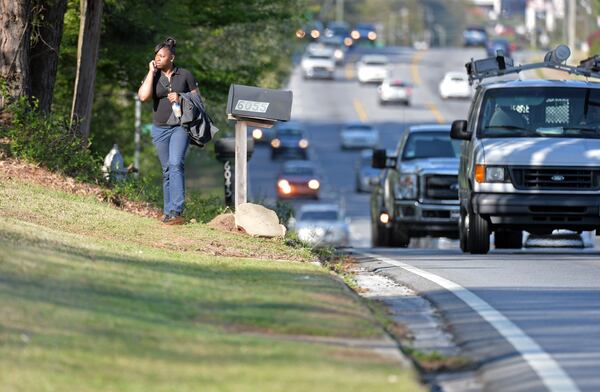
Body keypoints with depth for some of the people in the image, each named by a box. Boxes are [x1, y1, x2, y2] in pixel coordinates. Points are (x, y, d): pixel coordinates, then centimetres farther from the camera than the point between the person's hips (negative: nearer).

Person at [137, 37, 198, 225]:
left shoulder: (185, 75, 2)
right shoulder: (153, 76, 7)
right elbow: (143, 96, -11)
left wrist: (181, 99, -12)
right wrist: (151, 72, -8)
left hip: (180, 126, -3)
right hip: (160, 128, 3)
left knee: (176, 164, -19)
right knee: (167, 170, 7)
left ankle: (175, 211, -25)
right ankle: (168, 211, 13)